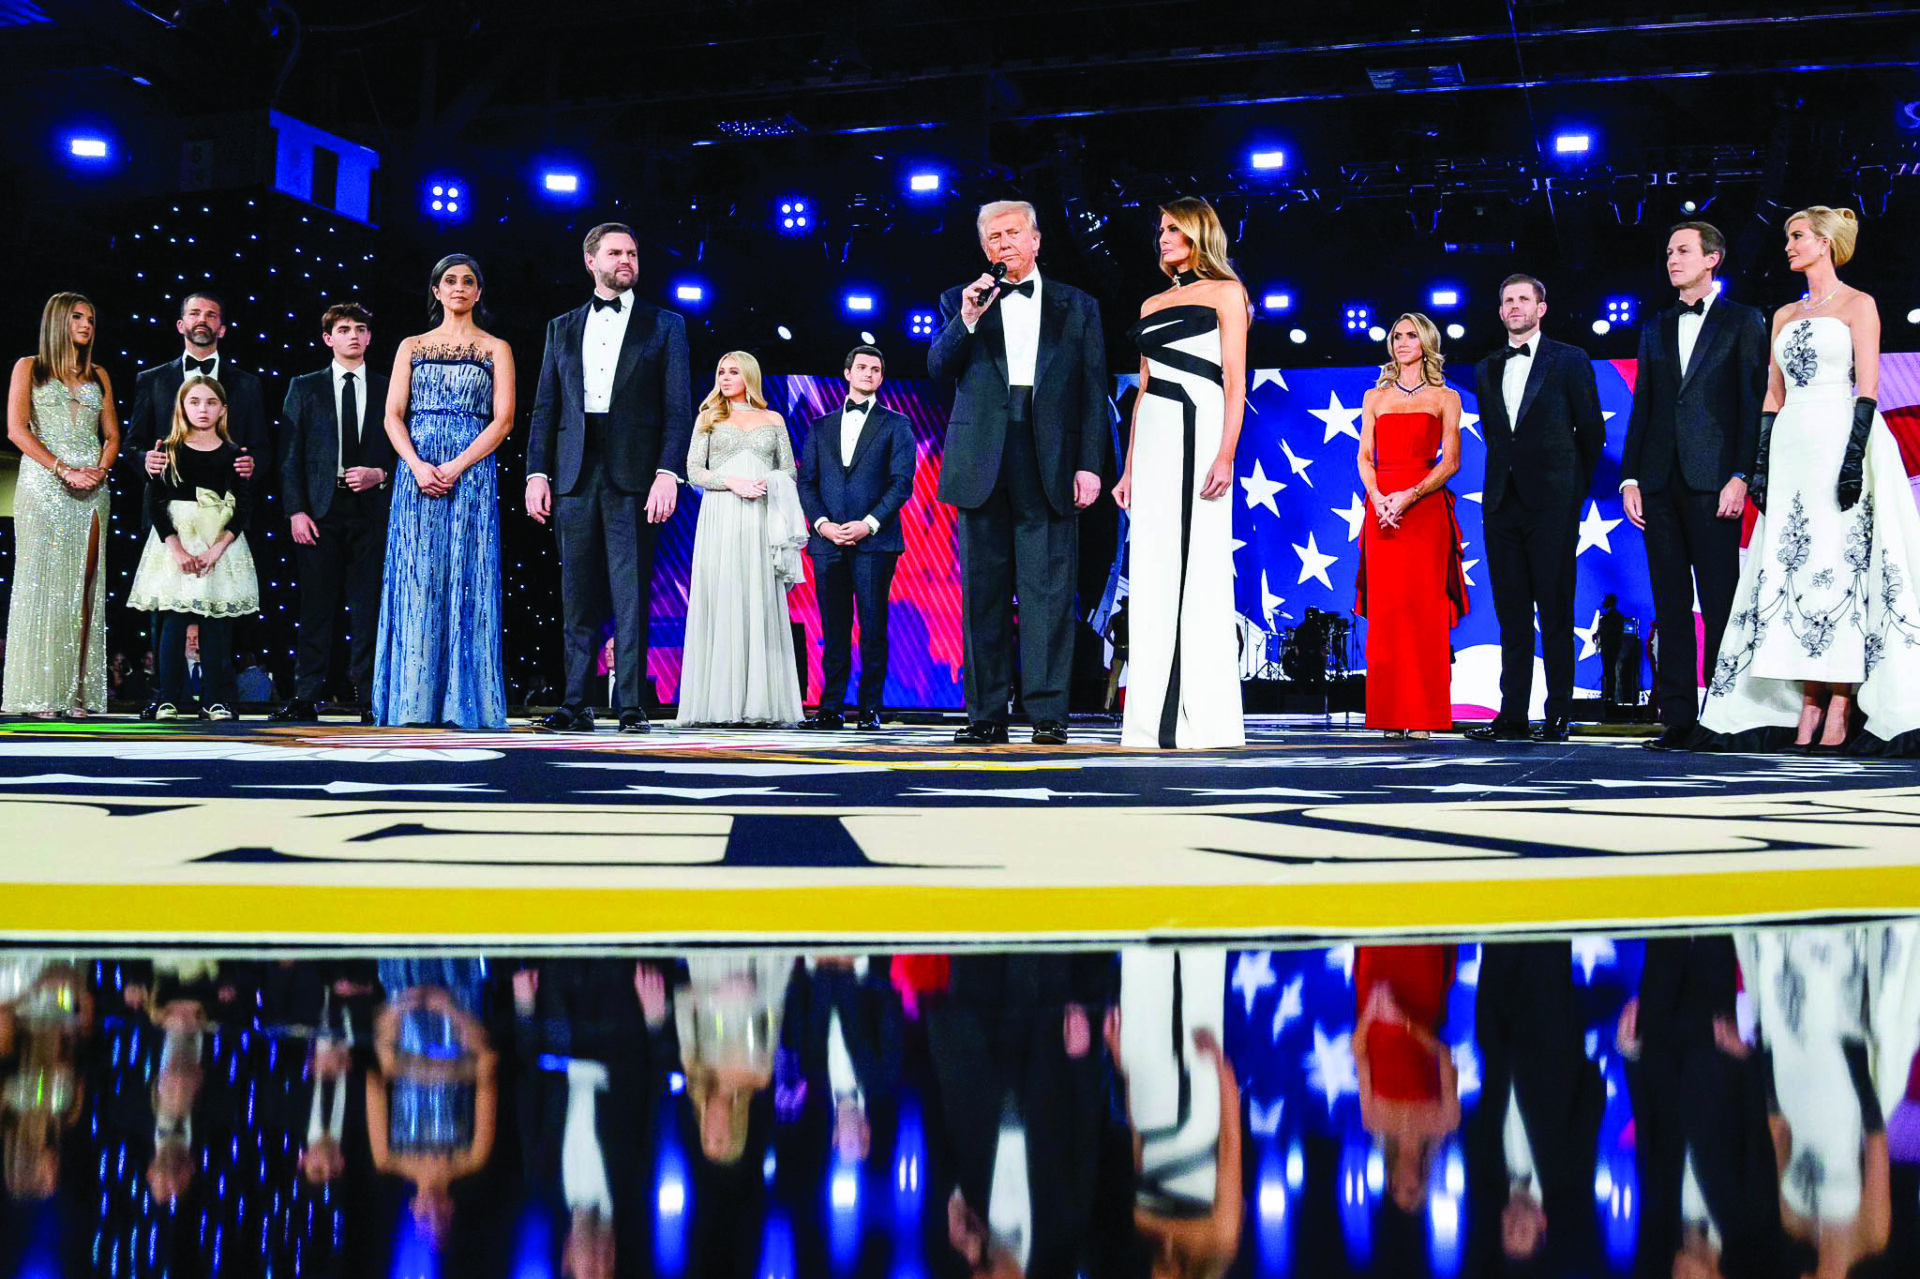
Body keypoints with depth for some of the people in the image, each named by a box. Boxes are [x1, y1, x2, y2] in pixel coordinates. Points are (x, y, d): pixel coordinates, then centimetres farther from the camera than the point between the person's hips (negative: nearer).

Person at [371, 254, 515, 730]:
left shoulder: (495, 349, 10)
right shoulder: (411, 347, 15)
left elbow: (503, 419, 0)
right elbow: (393, 415, 6)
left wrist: (456, 467, -11)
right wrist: (418, 466, -11)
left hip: (471, 472, -1)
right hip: (417, 472, 2)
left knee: (465, 579, -5)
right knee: (416, 580, -3)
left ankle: (464, 700, -3)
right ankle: (413, 701, 0)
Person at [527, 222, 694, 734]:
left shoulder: (665, 325, 10)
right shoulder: (562, 327, 18)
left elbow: (678, 407, 1)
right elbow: (545, 407, 14)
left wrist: (668, 472, -11)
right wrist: (537, 472, 2)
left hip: (633, 475, -3)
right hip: (574, 475, 3)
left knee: (631, 595, -5)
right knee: (579, 596, 3)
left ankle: (631, 705, -1)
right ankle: (576, 705, 7)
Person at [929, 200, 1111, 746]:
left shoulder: (1078, 307, 14)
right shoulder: (960, 302, 16)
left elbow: (1093, 392, 9)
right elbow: (938, 367, 3)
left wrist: (1090, 464, -1)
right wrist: (967, 321, -13)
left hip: (1051, 467, -1)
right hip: (982, 465, 1)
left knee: (1049, 592, -5)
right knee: (983, 592, 1)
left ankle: (1048, 715, -2)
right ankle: (986, 716, 6)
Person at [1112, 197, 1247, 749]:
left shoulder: (1224, 292, 5)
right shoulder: (1153, 305, 22)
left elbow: (1235, 380, -4)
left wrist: (1225, 456, -16)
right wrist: (1129, 466, 13)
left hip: (1199, 431, -6)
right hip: (1152, 436, 6)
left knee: (1201, 569, -10)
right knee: (1152, 572, 1)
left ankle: (1204, 719, -8)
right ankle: (1154, 721, 4)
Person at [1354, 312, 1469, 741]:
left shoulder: (1445, 397, 9)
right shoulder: (1375, 397, 17)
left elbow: (1450, 461, 0)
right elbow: (1365, 458, 11)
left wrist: (1409, 496, -14)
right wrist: (1378, 497, -9)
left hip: (1426, 508, -2)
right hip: (1381, 509, 2)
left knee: (1423, 607, -8)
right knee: (1385, 607, -4)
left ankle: (1423, 715, -5)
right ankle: (1391, 714, -1)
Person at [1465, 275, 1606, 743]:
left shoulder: (1570, 361, 4)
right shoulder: (1486, 370, 17)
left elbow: (1592, 431, 5)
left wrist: (1573, 487, 6)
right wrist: (1503, 477, 14)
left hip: (1552, 505, -4)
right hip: (1502, 503, 4)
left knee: (1555, 612, -4)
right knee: (1511, 613, 3)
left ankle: (1559, 715, 1)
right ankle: (1512, 716, 5)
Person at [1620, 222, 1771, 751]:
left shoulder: (1743, 322, 6)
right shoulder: (1655, 329, 19)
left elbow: (1754, 404, -1)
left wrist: (1741, 477, -11)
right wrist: (1630, 478, 6)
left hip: (1714, 482, -5)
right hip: (1660, 483, 5)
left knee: (1720, 605, -5)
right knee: (1671, 604, 4)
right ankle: (1678, 717, 6)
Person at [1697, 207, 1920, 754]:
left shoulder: (1858, 305, 2)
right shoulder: (1785, 315, 19)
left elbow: (1868, 386, -7)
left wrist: (1855, 452, -18)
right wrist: (1761, 463, 7)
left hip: (1839, 439, -6)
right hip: (1791, 447, 6)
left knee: (1840, 568, -10)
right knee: (1794, 573, -1)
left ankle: (1841, 710, -9)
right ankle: (1807, 707, 0)